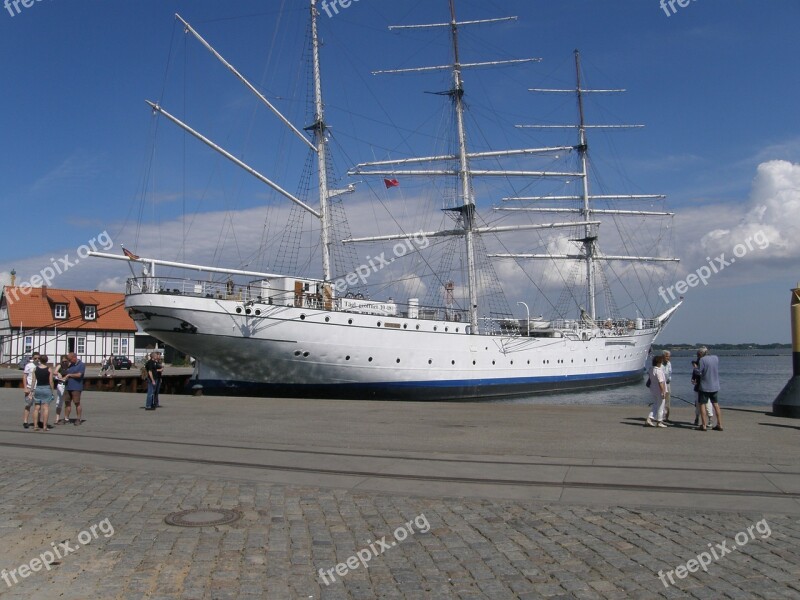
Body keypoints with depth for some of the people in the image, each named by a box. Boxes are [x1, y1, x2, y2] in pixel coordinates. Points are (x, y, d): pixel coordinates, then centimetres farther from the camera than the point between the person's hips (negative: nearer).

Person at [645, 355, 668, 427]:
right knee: (660, 407, 3)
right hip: (659, 391, -8)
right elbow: (660, 383, -23)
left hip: (653, 390, 8)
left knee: (655, 406, 15)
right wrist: (663, 392, -21)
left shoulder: (651, 370, 7)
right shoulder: (659, 371, -20)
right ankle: (659, 422, 10)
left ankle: (649, 419, 7)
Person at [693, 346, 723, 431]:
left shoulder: (702, 360, -15)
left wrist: (695, 368, 4)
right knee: (716, 404, 13)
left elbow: (698, 372, -16)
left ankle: (703, 425, 0)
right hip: (715, 386, 6)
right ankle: (719, 424, 13)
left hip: (705, 386, -6)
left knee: (702, 404, 2)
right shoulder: (716, 358, 4)